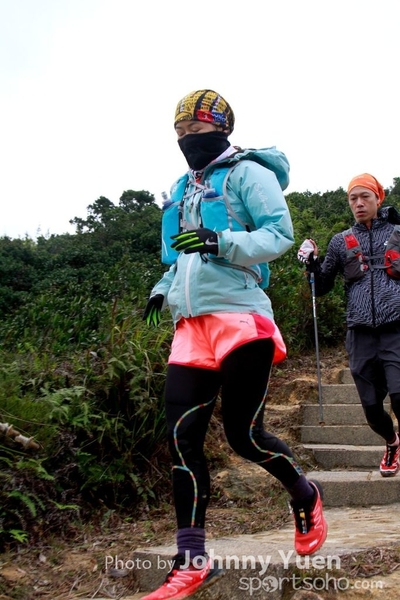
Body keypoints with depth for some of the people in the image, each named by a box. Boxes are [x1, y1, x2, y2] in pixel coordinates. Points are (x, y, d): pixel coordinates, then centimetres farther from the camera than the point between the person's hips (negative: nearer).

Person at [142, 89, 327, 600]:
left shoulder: (247, 173, 1)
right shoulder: (182, 189, 24)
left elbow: (280, 234, -10)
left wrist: (221, 242, -23)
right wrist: (164, 288, 15)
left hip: (239, 318, -7)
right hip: (191, 326, 7)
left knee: (243, 433, -5)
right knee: (182, 435, -2)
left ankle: (305, 496, 27)